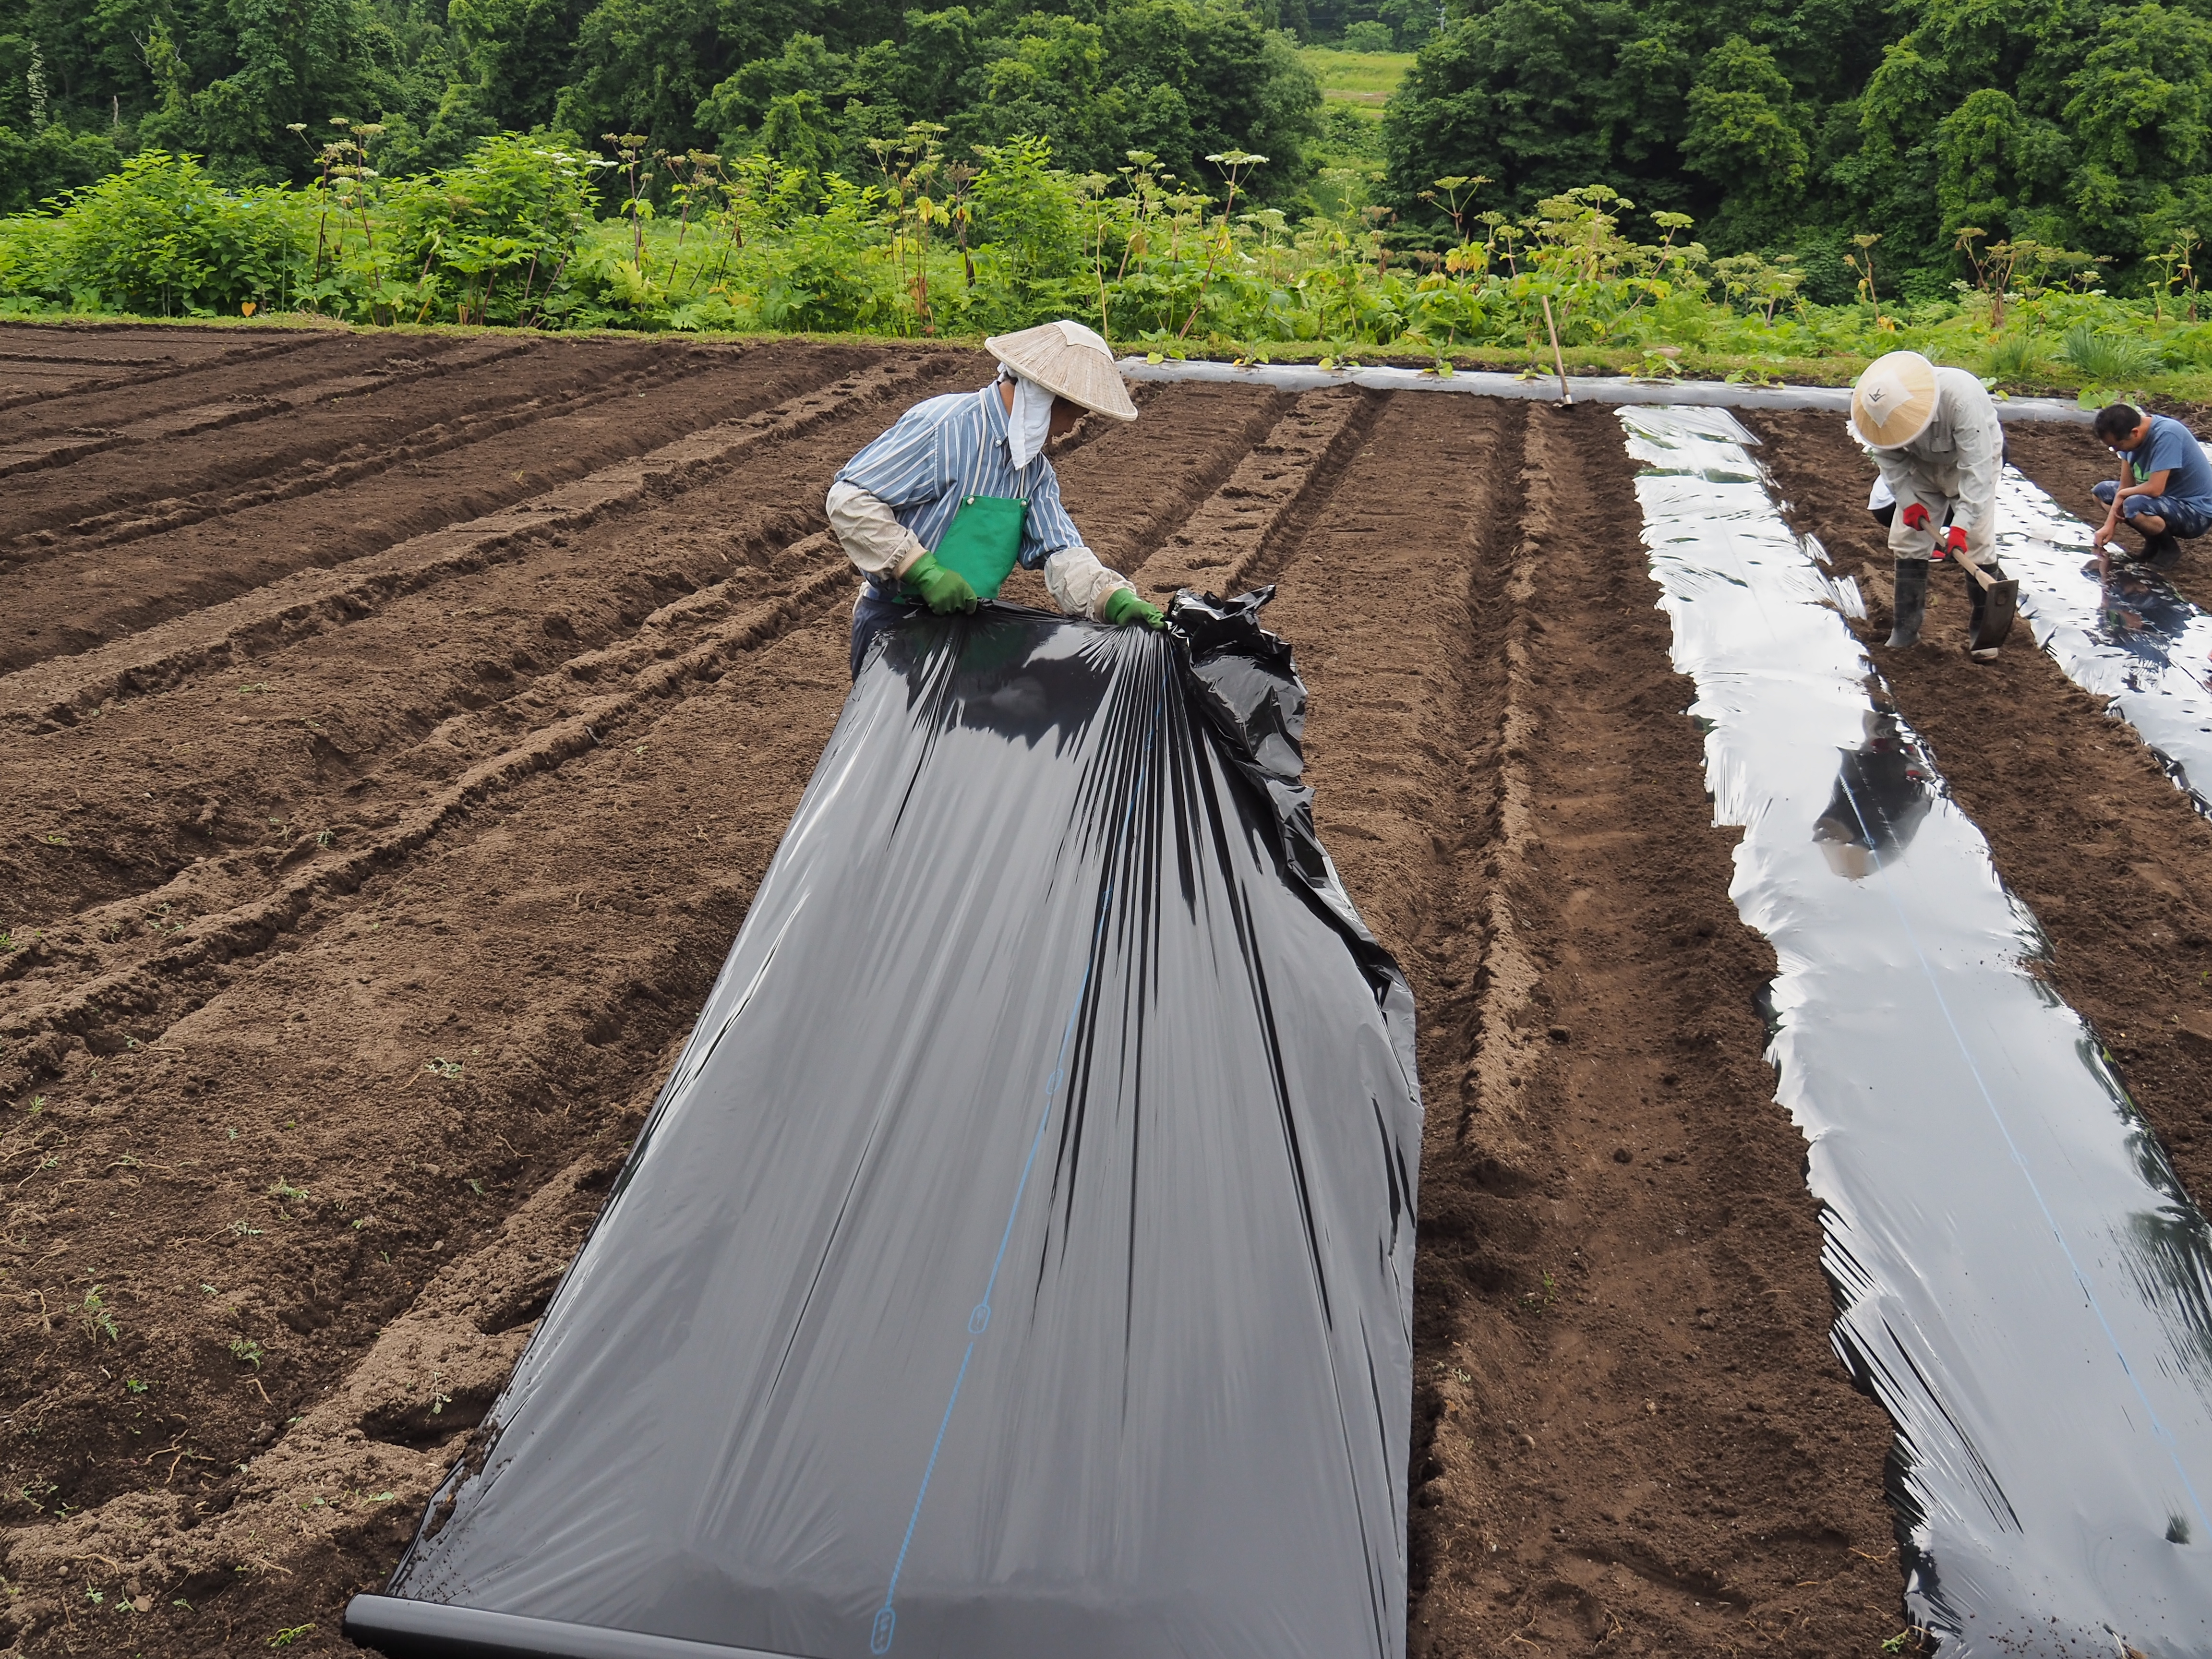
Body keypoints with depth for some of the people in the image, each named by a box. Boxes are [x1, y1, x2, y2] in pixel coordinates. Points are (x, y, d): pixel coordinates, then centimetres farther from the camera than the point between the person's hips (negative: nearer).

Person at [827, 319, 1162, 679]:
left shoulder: (1035, 468, 5)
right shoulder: (945, 425, -20)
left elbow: (1060, 551, -5)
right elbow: (849, 500, -24)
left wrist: (1114, 599, -25)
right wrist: (923, 569, -30)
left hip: (966, 616, 7)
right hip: (893, 622, -7)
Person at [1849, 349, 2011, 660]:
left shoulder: (1962, 398, -40)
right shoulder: (1885, 406, -27)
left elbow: (1975, 466, -38)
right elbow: (1889, 457, -11)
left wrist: (1961, 525, -42)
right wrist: (1908, 501, -21)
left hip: (1973, 461, -4)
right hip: (1923, 467, 4)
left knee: (1977, 542, -11)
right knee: (1906, 539, -2)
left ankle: (1983, 628, 0)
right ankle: (1907, 626, 7)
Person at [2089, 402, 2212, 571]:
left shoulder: (2167, 435, -29)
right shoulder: (2129, 435, -6)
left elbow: (2155, 489, -32)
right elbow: (2126, 485, -1)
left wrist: (2122, 494, -14)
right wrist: (2109, 525, -9)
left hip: (2196, 512, -9)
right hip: (2167, 500, 9)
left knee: (2134, 505, -34)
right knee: (2102, 492, 9)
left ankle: (2169, 549, -5)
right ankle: (2153, 545, 10)